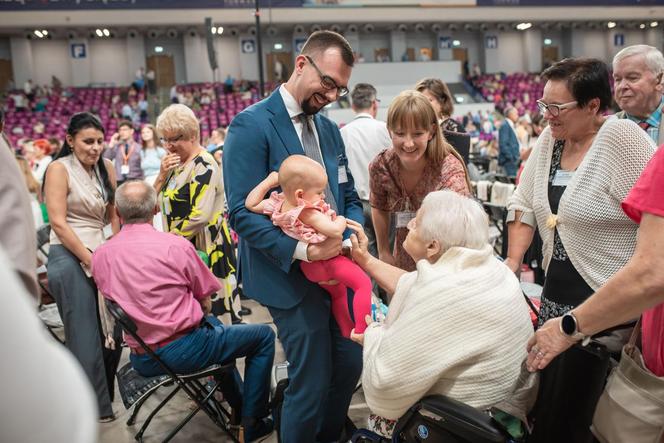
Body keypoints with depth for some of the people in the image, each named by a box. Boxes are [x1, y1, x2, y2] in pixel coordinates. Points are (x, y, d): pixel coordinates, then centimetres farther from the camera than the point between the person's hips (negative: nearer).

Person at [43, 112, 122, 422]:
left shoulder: (106, 168, 12)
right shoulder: (59, 169, -4)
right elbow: (58, 223, -10)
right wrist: (91, 260, -14)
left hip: (101, 255, 5)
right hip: (69, 257, -5)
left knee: (111, 329, 5)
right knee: (86, 334, -2)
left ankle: (105, 393, 24)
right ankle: (95, 407, 9)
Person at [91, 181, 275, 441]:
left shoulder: (99, 255, 0)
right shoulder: (176, 246, -14)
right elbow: (205, 303, -5)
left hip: (140, 359, 7)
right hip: (182, 350, -7)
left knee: (212, 323, 34)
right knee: (263, 335, 10)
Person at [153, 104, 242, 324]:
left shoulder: (203, 165, -14)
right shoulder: (177, 163, 12)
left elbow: (200, 215, -22)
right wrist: (162, 175, -3)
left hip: (203, 246, -8)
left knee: (209, 308, -2)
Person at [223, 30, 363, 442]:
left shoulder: (330, 128, 11)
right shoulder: (251, 125, -12)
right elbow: (243, 212, -18)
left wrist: (353, 236, -7)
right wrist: (300, 249, -27)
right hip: (293, 277, -7)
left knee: (350, 367, 16)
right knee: (311, 383, 2)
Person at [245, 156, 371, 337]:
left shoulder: (277, 204, -10)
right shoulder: (308, 213, -31)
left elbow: (251, 204, 2)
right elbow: (335, 230, -36)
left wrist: (269, 181, 0)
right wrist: (341, 220, -14)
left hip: (310, 266, 9)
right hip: (326, 261, -9)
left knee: (338, 292, 28)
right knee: (363, 283, -15)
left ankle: (347, 333, 39)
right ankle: (361, 332, -22)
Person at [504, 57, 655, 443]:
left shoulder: (621, 138, -16)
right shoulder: (550, 138, 5)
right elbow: (524, 204, 13)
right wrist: (513, 262, 4)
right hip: (556, 299, 7)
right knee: (548, 404, 16)